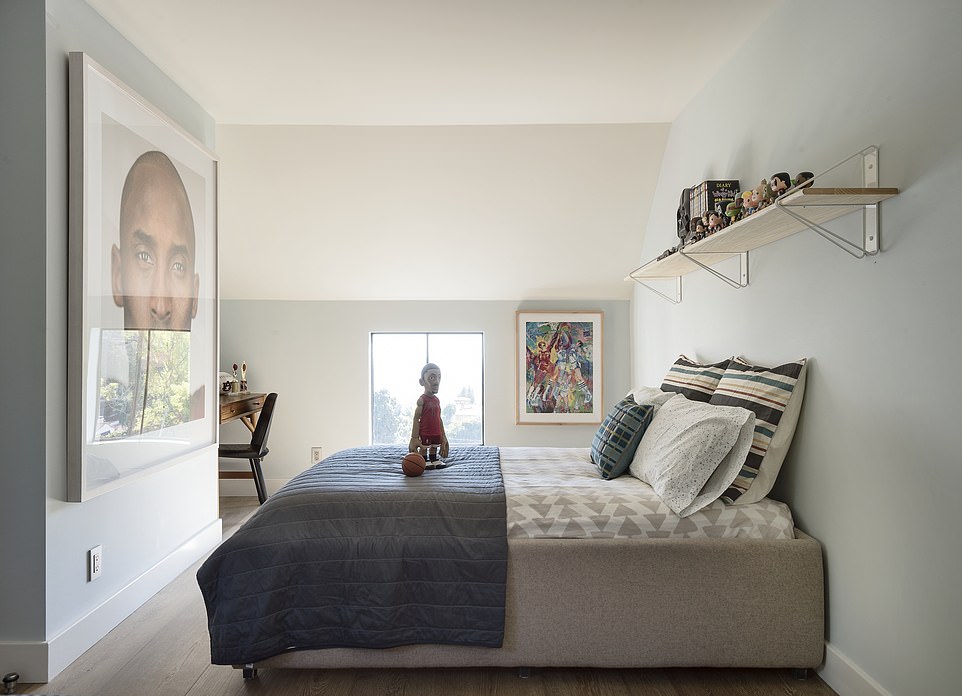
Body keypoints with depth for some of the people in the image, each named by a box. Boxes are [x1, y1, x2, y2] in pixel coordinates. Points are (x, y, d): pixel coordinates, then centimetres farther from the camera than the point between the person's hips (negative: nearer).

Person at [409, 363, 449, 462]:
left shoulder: (437, 400, 8)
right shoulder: (422, 400, -11)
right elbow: (416, 418, -11)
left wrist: (443, 435, 16)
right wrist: (414, 437, -14)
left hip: (436, 433, 6)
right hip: (425, 433, -6)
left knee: (434, 447, 14)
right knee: (423, 448, 2)